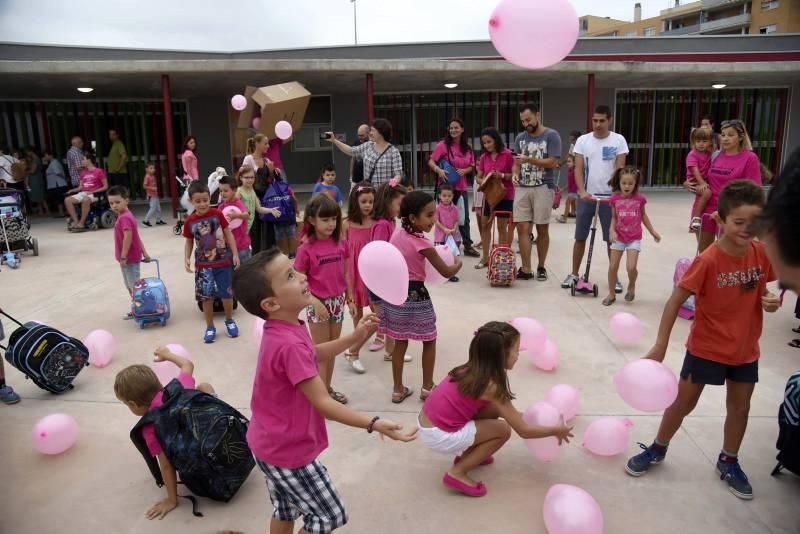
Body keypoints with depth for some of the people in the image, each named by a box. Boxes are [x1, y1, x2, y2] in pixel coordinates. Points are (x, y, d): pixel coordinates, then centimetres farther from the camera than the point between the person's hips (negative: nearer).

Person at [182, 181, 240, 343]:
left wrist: (235, 254, -5)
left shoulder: (218, 214, -8)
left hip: (223, 262, -1)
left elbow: (228, 234, -2)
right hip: (203, 265, 1)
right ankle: (210, 327, 22)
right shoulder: (189, 221, -5)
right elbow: (189, 242, 6)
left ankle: (229, 321, 31)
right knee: (206, 297, 6)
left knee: (227, 294, 7)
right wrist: (187, 259, -8)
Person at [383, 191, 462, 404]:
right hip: (414, 295, -6)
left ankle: (398, 389, 22)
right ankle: (427, 387, 22)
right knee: (429, 341, 13)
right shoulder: (422, 243, -19)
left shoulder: (396, 234, 1)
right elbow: (446, 272, -13)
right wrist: (458, 263, 7)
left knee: (400, 342, 15)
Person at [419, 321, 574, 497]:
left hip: (428, 423, 8)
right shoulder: (490, 385, -19)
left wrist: (521, 415, 21)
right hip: (439, 436, -8)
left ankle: (467, 455, 23)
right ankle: (458, 473, 2)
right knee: (503, 430, -1)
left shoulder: (472, 370, 4)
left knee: (494, 408, 10)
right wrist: (556, 431, 3)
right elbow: (523, 431, -12)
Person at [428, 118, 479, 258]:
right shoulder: (443, 145, -6)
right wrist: (439, 170, -27)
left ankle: (468, 246, 20)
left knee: (464, 217, 11)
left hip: (461, 187, 4)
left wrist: (464, 170, -8)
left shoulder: (467, 148, 7)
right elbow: (431, 161, -8)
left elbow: (472, 166, 13)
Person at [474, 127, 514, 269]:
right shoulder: (484, 157, 5)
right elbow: (478, 177, 7)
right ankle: (485, 257, 18)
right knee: (485, 225, 8)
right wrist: (483, 181, -15)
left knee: (502, 227, 1)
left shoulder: (508, 155, -10)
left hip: (505, 195, -5)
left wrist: (502, 175, -23)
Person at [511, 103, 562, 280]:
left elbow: (553, 162, -9)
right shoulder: (520, 138, 12)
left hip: (543, 188, -4)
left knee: (542, 229, 5)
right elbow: (517, 162, 14)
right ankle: (526, 269, 3)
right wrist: (515, 173, -8)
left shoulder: (551, 136, -2)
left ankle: (541, 267, 17)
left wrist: (529, 160, -17)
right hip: (522, 188, 4)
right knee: (522, 228, -3)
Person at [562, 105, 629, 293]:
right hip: (586, 195, 1)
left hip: (609, 196, -1)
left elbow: (620, 169, -5)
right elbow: (578, 168, -3)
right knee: (580, 237, 7)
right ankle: (574, 274, 18)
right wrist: (582, 191, -18)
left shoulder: (618, 140, -1)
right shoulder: (583, 140, 2)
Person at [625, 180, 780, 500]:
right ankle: (657, 449, 30)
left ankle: (728, 462, 39)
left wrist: (771, 301, -14)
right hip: (707, 347, -4)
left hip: (745, 348, 5)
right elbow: (676, 300, -20)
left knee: (740, 406, 17)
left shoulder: (762, 253, -9)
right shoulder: (708, 261, -24)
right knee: (684, 402, 9)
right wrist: (660, 345, -21)